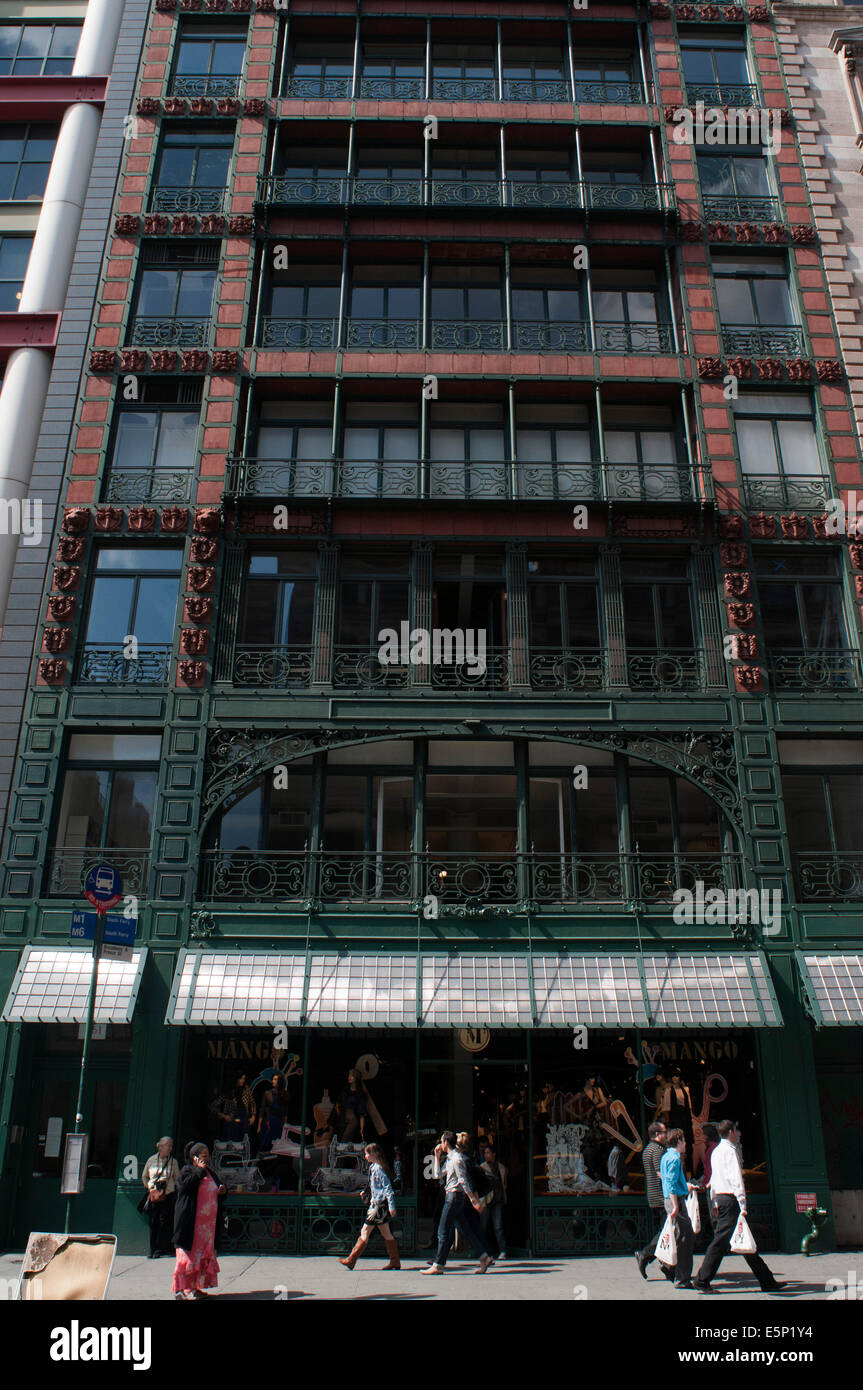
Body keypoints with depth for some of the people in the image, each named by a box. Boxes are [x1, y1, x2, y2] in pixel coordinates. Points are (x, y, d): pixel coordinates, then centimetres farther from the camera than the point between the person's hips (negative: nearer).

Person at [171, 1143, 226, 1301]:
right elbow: (185, 1185, -23)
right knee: (189, 1254, -7)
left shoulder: (209, 1173, 19)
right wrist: (199, 1170, -16)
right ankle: (181, 1289, 1)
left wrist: (220, 1193, 5)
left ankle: (195, 1287, 16)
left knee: (204, 1256, 8)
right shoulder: (187, 1170, -2)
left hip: (208, 1222, 7)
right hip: (191, 1221, -7)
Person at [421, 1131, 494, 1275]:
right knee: (467, 1230, 10)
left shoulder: (456, 1158, -15)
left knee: (443, 1231, -5)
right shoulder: (449, 1158, 15)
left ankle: (438, 1265, -1)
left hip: (454, 1195, -10)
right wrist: (437, 1156, 17)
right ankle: (484, 1257, 10)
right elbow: (438, 1174, 25)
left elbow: (463, 1180, -19)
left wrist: (473, 1200, -20)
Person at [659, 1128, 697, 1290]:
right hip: (676, 1199, -10)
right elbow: (671, 1184, -21)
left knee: (688, 1236, 14)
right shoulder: (674, 1158, -14)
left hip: (671, 1200, 10)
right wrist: (675, 1206, -23)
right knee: (684, 1239, -7)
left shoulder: (666, 1156, 17)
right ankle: (681, 1279, -4)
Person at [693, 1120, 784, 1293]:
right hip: (730, 1199, -10)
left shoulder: (716, 1151, 18)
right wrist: (742, 1205, -21)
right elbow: (736, 1179, -19)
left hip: (720, 1198, 10)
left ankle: (766, 1281, 14)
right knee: (720, 1240, -7)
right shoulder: (730, 1150, -12)